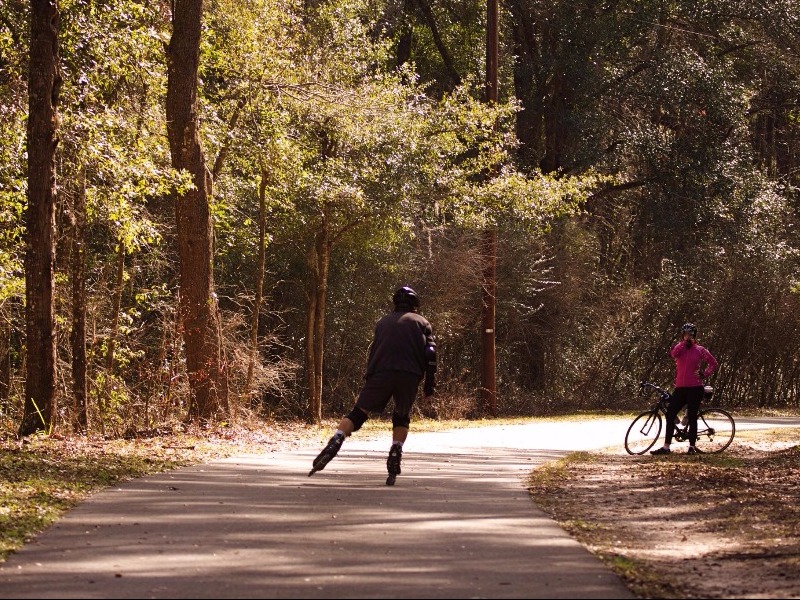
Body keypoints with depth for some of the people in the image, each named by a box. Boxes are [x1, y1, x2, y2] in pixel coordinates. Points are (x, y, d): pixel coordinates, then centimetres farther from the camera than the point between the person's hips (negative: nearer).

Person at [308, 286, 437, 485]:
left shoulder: (383, 322, 27)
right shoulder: (422, 322, 21)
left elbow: (373, 352, 24)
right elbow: (430, 353, 8)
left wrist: (367, 383, 26)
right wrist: (430, 383, 9)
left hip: (381, 372, 0)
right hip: (410, 376, 0)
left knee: (358, 413, 2)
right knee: (402, 417, 21)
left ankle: (334, 444, -21)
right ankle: (395, 457, 4)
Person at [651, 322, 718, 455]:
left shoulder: (699, 350, 4)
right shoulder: (679, 348, 10)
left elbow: (713, 363, 8)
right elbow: (673, 354, -13)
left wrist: (704, 374, -4)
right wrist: (684, 342, -13)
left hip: (695, 388, -3)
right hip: (680, 388, 3)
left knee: (692, 416, -2)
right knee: (670, 414, -1)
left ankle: (692, 446, 7)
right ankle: (666, 447, 3)